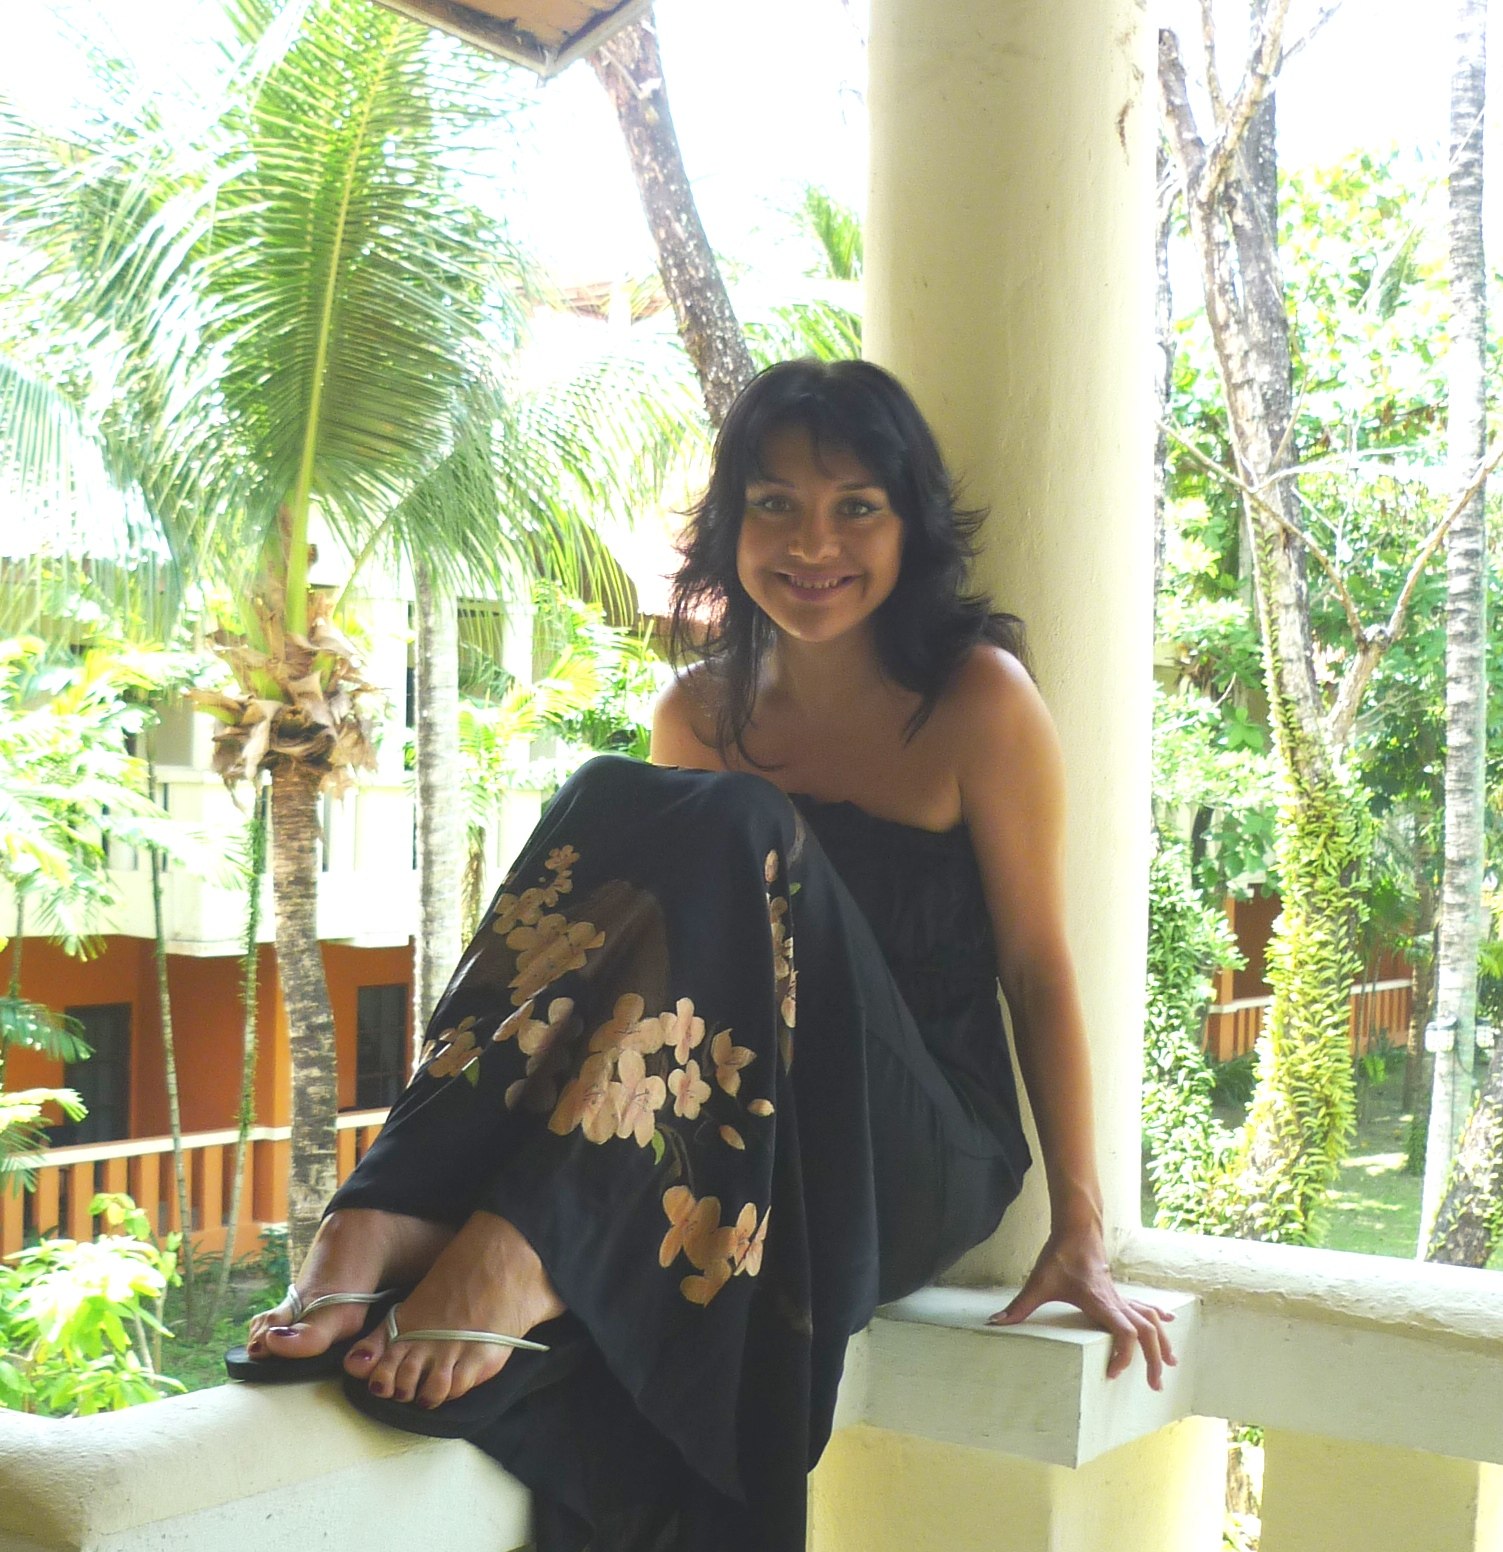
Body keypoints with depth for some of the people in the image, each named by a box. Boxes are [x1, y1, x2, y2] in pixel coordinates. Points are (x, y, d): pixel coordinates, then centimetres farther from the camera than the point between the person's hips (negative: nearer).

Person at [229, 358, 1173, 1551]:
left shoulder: (977, 699, -3)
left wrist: (1082, 1234, -4)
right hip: (698, 1158, 4)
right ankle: (381, 1234, -36)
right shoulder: (699, 713, 10)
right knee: (609, 810, -21)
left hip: (913, 1162, -4)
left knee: (732, 834, -28)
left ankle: (516, 1261, -41)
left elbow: (1037, 966, -2)